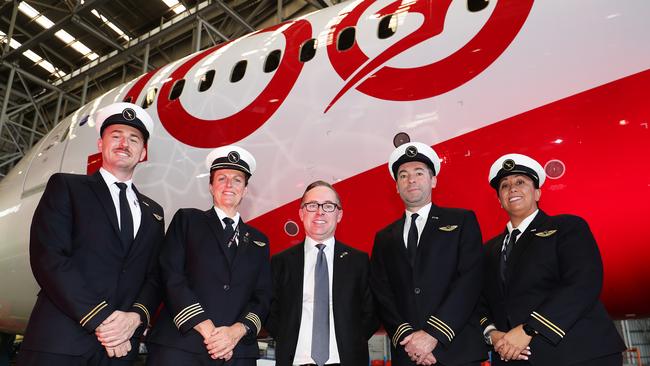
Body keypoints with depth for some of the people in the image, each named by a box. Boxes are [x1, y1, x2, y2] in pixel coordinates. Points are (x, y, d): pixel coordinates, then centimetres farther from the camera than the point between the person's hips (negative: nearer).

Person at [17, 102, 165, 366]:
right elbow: (48, 258, -9)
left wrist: (136, 317, -11)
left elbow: (155, 277, 10)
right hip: (59, 343, -3)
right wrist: (100, 320, -15)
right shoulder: (66, 187, 4)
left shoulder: (153, 212, 16)